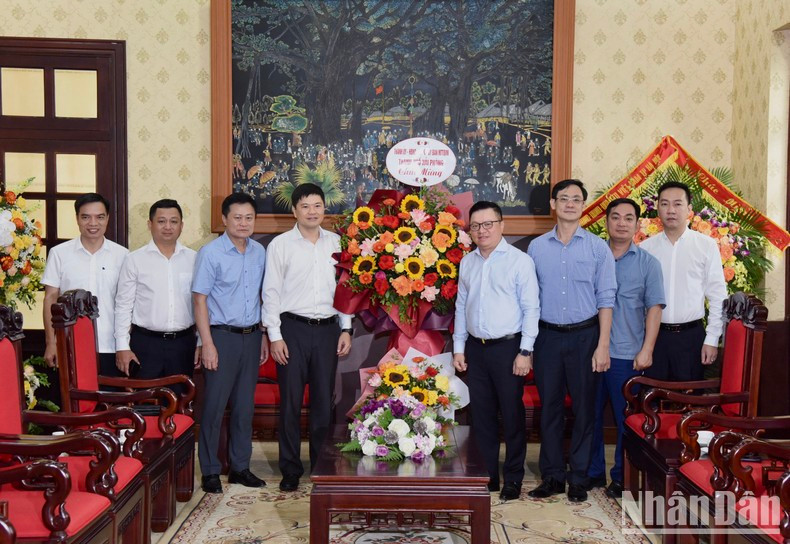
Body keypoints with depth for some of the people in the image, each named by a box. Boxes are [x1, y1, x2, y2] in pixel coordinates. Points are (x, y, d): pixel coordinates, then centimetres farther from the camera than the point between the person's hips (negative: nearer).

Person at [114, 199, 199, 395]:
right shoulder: (135, 260, -1)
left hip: (183, 343, 2)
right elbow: (123, 306, -1)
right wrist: (122, 347, -5)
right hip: (146, 343, -2)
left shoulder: (193, 259, 4)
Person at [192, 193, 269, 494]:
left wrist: (263, 336, 12)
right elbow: (199, 299, -9)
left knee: (245, 405, 11)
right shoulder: (210, 253, -8)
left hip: (251, 336, 5)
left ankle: (240, 467, 23)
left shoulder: (259, 252, 8)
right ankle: (210, 471, 12)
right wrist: (207, 344, -14)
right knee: (214, 405, 0)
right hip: (222, 335, -5)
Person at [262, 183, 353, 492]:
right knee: (291, 402, 2)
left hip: (328, 329, 3)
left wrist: (346, 329, 6)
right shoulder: (280, 245, 0)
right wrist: (274, 336, -7)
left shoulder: (336, 243, 8)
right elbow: (271, 292, -1)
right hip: (293, 328, -2)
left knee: (324, 401, 8)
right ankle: (291, 470, 14)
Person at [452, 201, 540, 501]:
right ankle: (486, 475, 23)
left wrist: (525, 352, -11)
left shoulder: (520, 260, -6)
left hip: (508, 347, -5)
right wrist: (458, 347, 11)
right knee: (481, 415, 11)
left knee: (512, 415, 3)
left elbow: (531, 308, -8)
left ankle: (513, 478, 16)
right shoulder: (467, 263, 10)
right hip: (475, 349, 5)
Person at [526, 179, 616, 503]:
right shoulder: (536, 248, 5)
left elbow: (606, 299, -1)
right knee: (550, 407, 7)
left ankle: (579, 478, 17)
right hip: (548, 336, 2)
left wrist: (603, 346, -8)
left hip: (585, 336, -1)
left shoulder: (598, 248, 0)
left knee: (584, 408, 5)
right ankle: (553, 476, 19)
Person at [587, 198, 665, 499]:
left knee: (626, 418, 5)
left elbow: (654, 308, -1)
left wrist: (647, 350, -8)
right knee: (591, 414, 9)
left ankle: (621, 477, 19)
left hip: (627, 354, -2)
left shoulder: (647, 263, 3)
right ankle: (593, 472, 23)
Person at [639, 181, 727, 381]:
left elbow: (718, 296, -1)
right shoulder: (645, 248, 2)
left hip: (691, 335, -1)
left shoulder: (706, 246, -3)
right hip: (654, 334, 1)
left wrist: (712, 339, -4)